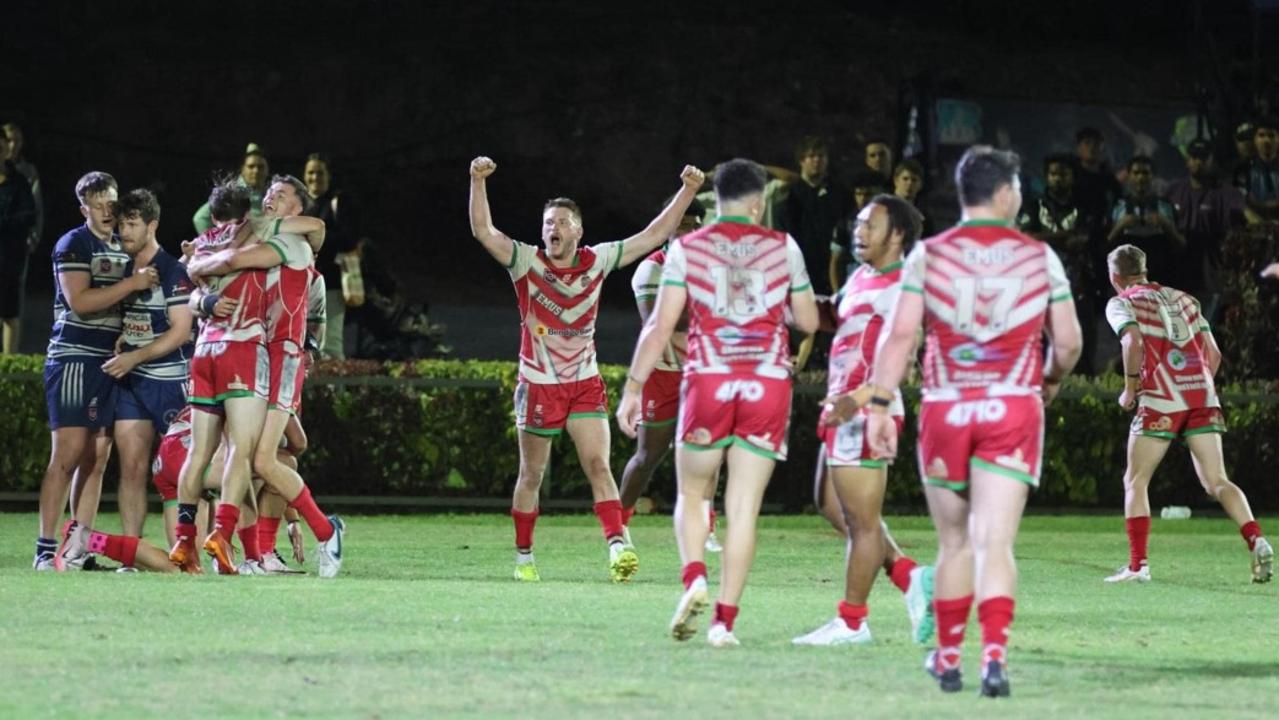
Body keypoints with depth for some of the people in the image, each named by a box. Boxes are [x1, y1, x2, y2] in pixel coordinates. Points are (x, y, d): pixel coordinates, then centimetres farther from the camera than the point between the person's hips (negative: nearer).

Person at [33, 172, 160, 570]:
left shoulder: (123, 249, 17)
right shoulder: (73, 244, -6)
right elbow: (79, 300, -17)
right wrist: (131, 283, -16)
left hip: (110, 361, 7)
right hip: (75, 358, -7)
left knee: (97, 459, 6)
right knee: (68, 454, -12)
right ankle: (46, 549, -11)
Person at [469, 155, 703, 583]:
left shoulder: (597, 262, 0)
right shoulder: (527, 263, -8)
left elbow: (653, 236, 4)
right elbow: (483, 232, -21)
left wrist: (687, 191, -3)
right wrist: (479, 182, -35)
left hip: (585, 383, 1)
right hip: (538, 384, -1)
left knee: (598, 465, -13)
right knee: (531, 476, 9)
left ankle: (617, 545, -24)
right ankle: (523, 557, 21)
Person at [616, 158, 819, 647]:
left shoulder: (687, 248, 3)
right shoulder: (783, 248, 6)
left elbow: (661, 325, -2)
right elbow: (808, 322, 13)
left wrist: (633, 388, 2)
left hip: (709, 383, 0)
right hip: (769, 385, 0)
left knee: (691, 495, 14)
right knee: (743, 508, 3)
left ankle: (694, 579, -12)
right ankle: (725, 619, -3)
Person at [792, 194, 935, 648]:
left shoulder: (898, 290, -17)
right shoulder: (861, 278, 12)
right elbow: (832, 318, 30)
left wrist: (858, 398, -35)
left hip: (865, 417, -11)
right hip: (841, 415, 11)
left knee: (861, 520, -1)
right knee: (833, 507, 18)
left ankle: (852, 622, 8)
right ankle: (910, 577, 19)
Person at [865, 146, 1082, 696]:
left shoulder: (928, 254, 1)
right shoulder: (1039, 257, 2)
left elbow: (900, 335, -6)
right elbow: (1067, 342, 6)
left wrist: (879, 406, -4)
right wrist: (1051, 382, 26)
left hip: (944, 409, 1)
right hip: (1013, 410, -1)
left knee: (954, 543, 15)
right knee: (994, 543, -6)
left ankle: (948, 658, 24)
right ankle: (995, 656, -22)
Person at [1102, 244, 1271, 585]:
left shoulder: (1121, 303, 7)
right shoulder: (1181, 299, 23)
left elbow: (1133, 341, -14)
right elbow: (1214, 354, 17)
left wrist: (1130, 390, -4)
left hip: (1161, 401, -4)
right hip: (1203, 396, 4)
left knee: (1135, 481, 8)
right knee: (1217, 482, 2)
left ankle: (1138, 564, 0)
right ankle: (1257, 541, -20)